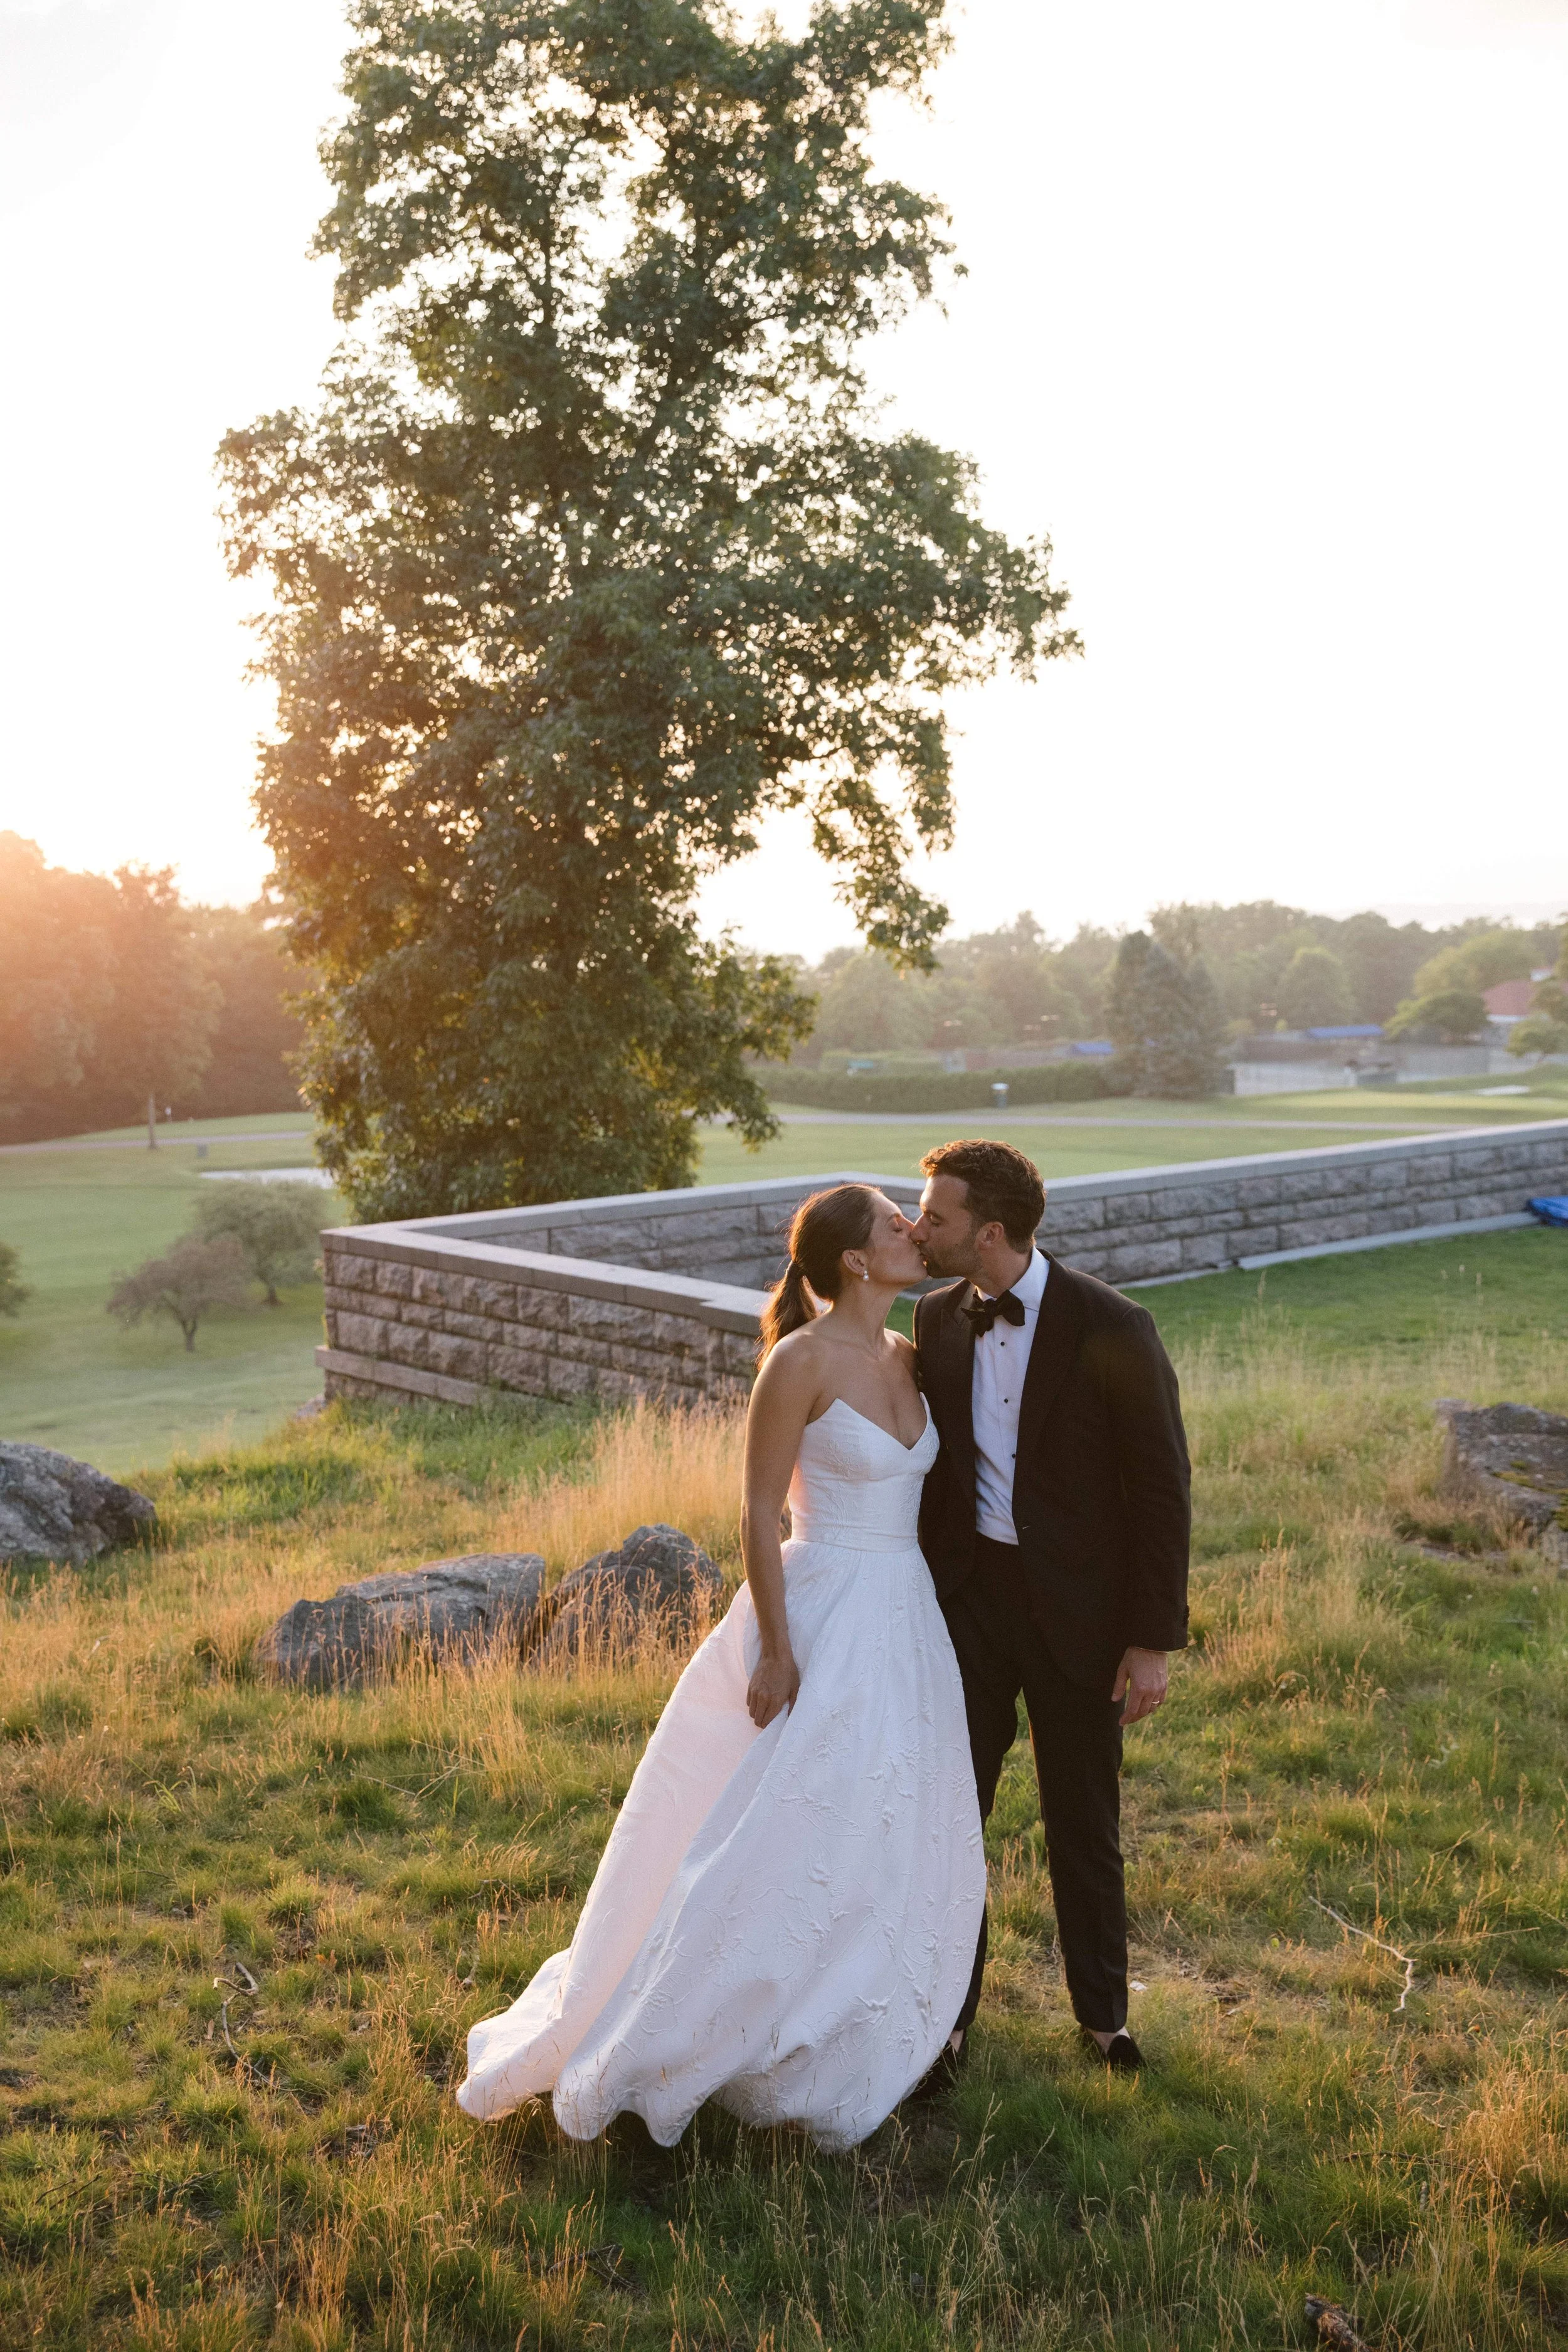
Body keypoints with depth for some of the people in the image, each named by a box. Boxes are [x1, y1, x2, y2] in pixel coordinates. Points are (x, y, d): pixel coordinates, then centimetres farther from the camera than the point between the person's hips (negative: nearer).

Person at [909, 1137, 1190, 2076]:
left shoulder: (1113, 1329, -17)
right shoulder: (938, 1318, -2)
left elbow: (1162, 1488, -12)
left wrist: (1153, 1639, -11)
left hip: (1077, 1608, -3)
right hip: (969, 1596, 4)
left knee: (1084, 1821, 13)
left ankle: (1103, 2009, 37)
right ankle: (947, 2014, 29)